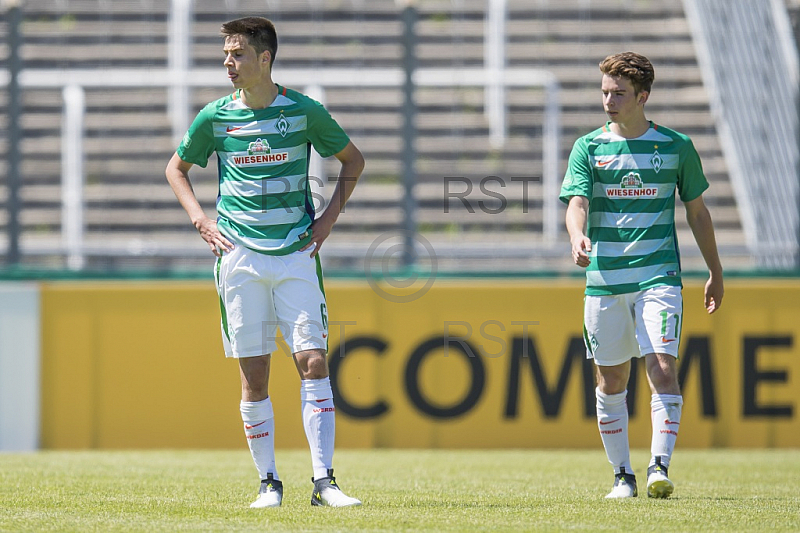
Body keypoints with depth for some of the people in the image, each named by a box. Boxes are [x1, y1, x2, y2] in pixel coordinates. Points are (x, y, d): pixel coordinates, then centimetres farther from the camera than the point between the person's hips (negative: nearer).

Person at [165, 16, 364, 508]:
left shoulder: (304, 111, 0)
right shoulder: (215, 117, 3)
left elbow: (353, 159, 14)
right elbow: (177, 168, 19)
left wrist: (330, 217, 4)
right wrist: (200, 220, 6)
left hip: (297, 253, -1)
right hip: (240, 258, 1)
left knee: (313, 362, -11)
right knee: (254, 375, 1)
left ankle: (324, 481, -11)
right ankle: (268, 482, 9)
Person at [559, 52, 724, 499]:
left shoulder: (676, 146, 4)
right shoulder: (589, 147, 5)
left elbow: (697, 211, 13)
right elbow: (577, 202, -8)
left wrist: (716, 273, 16)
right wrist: (578, 237, -31)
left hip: (659, 275, -2)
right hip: (604, 278, 2)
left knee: (663, 369, -17)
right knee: (611, 381, 6)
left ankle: (660, 467, -18)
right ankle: (623, 475, 15)